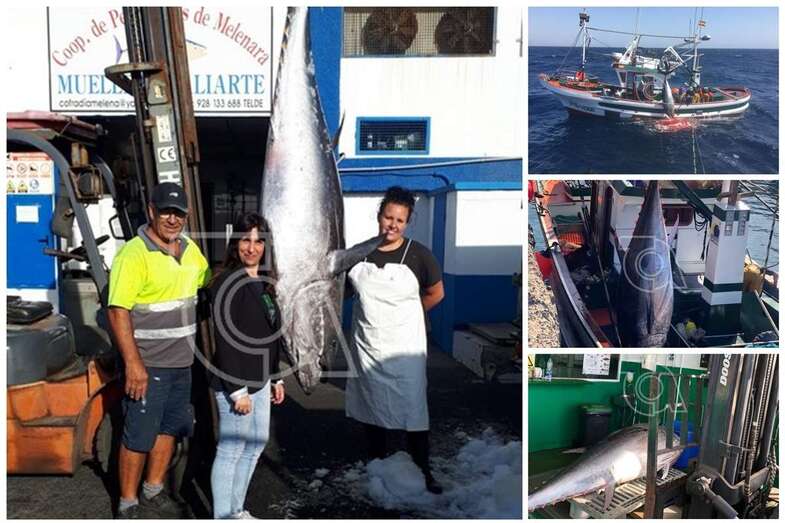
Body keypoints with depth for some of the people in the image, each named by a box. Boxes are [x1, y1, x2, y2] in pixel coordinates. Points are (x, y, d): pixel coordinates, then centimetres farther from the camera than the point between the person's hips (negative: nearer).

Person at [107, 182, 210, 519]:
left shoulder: (190, 249, 6)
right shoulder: (133, 254, -17)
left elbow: (210, 280, 25)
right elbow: (118, 312, -21)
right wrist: (132, 364, -24)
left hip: (182, 361, 8)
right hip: (148, 364, -8)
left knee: (170, 427, 19)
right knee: (139, 436, 4)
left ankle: (153, 492, 37)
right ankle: (128, 505, 22)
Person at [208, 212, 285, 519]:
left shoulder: (264, 281, 10)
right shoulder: (226, 283, -16)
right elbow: (225, 341, -19)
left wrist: (276, 377, 16)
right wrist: (237, 390, -20)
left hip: (259, 379, 9)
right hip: (234, 382, -9)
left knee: (256, 445, 18)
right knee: (231, 451, 2)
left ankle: (236, 510, 34)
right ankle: (222, 518, 18)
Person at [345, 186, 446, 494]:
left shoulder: (418, 255, -11)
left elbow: (436, 294, 2)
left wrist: (403, 314, 7)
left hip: (405, 347, -3)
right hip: (366, 345, 3)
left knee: (413, 409, 4)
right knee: (371, 408, 15)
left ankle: (423, 471, 21)